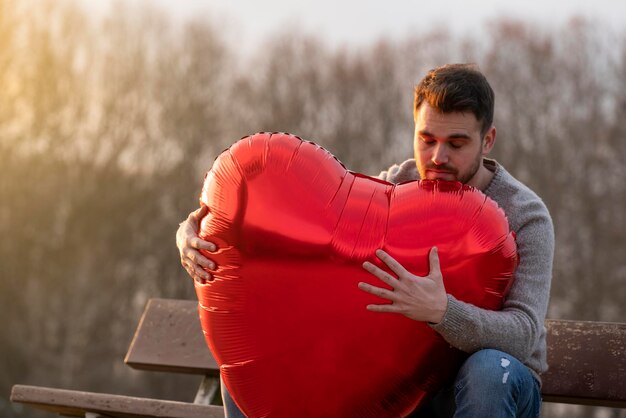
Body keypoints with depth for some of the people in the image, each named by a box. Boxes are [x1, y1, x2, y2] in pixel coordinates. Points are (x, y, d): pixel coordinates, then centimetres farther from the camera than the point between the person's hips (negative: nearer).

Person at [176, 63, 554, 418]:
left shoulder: (525, 216, -15)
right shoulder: (395, 186, -3)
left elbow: (523, 334, -28)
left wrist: (441, 311, -47)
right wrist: (194, 234, -22)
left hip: (493, 387, -3)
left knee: (490, 368, -41)